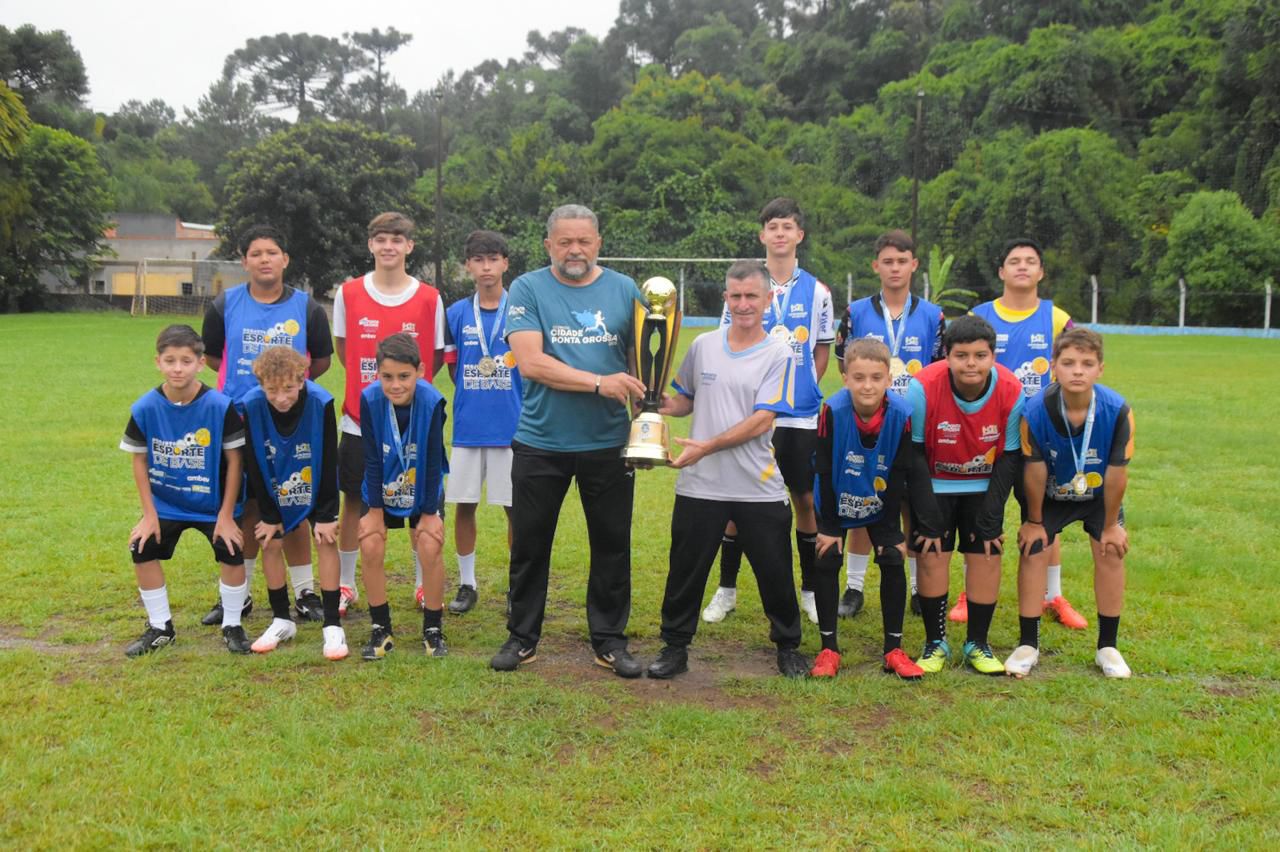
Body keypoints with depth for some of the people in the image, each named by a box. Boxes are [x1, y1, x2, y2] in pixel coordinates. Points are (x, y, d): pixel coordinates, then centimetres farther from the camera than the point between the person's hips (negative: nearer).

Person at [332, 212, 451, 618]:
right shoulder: (349, 293, 0)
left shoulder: (429, 297, -2)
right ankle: (345, 585, 20)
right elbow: (341, 346, 11)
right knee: (353, 501, 8)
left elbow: (438, 356, 7)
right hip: (360, 420, 1)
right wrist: (368, 381, 4)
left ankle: (424, 584, 22)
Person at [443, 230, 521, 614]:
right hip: (468, 427, 2)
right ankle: (466, 584, 21)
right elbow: (452, 368, 12)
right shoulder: (457, 313, 5)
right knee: (463, 505, 7)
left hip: (513, 426, -2)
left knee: (516, 507, 3)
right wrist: (476, 396, 4)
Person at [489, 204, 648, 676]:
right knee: (529, 544, 10)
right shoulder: (528, 289, -2)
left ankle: (610, 640, 24)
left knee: (613, 544, 9)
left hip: (609, 443, 2)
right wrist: (599, 382, -20)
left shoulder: (624, 290, 5)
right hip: (540, 442, -1)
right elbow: (530, 363, -14)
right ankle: (522, 637, 26)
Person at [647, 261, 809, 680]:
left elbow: (761, 421, -13)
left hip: (759, 488, -2)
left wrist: (707, 446, -19)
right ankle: (675, 647, 23)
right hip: (700, 486, 2)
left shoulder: (778, 355, -4)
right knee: (686, 570, 8)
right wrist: (658, 406, -6)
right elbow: (684, 400, 17)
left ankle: (788, 646, 27)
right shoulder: (703, 346, 7)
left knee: (775, 572, 8)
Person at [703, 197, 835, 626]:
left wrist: (802, 390, 2)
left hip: (802, 415, 1)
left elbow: (822, 353, 11)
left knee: (806, 499, 6)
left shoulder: (817, 292, 4)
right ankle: (726, 590, 16)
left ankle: (810, 590, 21)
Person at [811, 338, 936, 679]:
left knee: (893, 562, -4)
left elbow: (901, 475, -14)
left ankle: (894, 649, 10)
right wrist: (830, 527, -14)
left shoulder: (902, 414, -26)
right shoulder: (833, 411, -30)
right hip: (836, 503, -1)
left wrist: (892, 529, -10)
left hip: (880, 505, 1)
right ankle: (828, 649, 7)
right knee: (826, 563, -6)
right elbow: (825, 472, -19)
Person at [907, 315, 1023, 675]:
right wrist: (925, 514, -16)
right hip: (934, 485, -1)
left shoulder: (1011, 392, -22)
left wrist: (991, 517, -10)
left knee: (986, 556, -3)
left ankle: (978, 644, 13)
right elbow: (912, 456, -17)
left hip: (984, 487, 2)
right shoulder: (923, 387, -28)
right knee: (932, 556, -8)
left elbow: (1009, 457, -9)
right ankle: (936, 643, 8)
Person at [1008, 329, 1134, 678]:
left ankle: (1108, 647, 12)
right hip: (1051, 495, -1)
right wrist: (1034, 521, -7)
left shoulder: (1118, 411, -31)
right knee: (1033, 552, -8)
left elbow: (1117, 472, -19)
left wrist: (1111, 525, -9)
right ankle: (1027, 645, 6)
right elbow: (1034, 471, -19)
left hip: (1100, 495, 1)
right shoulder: (1035, 411, -32)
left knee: (1111, 554, -5)